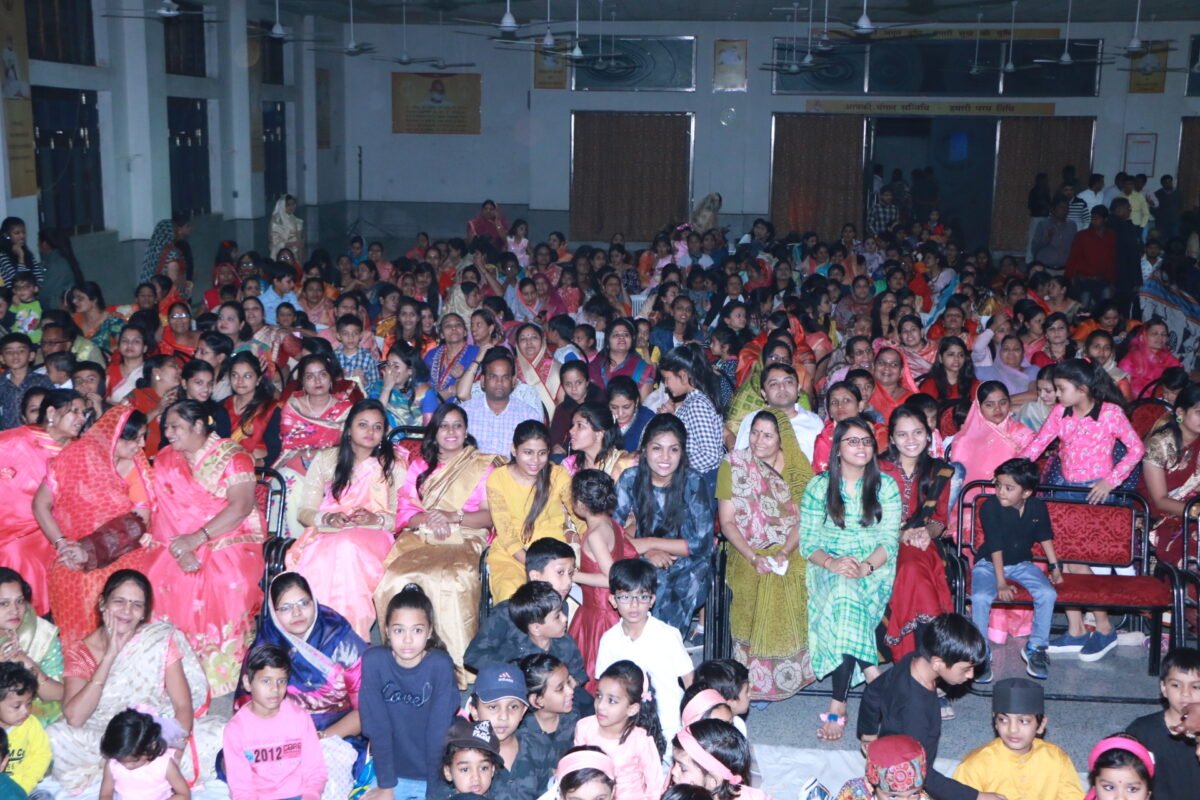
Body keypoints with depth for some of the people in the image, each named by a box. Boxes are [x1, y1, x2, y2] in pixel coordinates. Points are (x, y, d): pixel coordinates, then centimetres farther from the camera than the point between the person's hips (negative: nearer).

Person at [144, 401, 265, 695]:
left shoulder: (233, 457, 0)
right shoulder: (165, 460, 13)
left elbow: (241, 507, -12)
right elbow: (164, 512, 4)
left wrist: (198, 538, -21)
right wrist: (181, 548, -14)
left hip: (231, 539, -4)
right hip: (181, 541, 4)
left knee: (229, 582, -33)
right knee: (158, 579, -26)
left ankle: (219, 678, -21)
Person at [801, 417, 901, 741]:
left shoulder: (886, 486, 8)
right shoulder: (818, 486, 8)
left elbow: (889, 541, 1)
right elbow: (807, 541, 2)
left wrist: (865, 567, -18)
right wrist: (830, 562, -18)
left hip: (874, 570, -1)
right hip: (828, 569, 1)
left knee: (846, 598, -34)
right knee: (845, 593, -37)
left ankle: (838, 705, -35)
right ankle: (873, 677, -34)